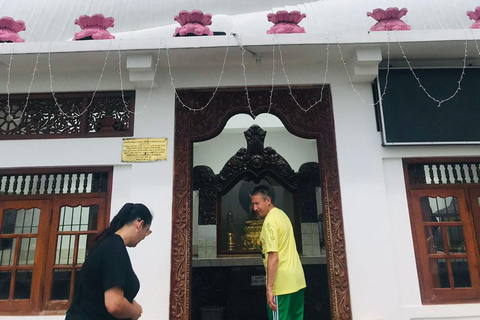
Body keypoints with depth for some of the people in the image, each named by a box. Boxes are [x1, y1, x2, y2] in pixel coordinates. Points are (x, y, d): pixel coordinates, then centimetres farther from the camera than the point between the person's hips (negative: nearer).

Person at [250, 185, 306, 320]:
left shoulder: (270, 221, -17)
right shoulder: (281, 214, 12)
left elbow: (274, 257, -23)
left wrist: (269, 288, -22)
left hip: (282, 284, -9)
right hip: (297, 280, 9)